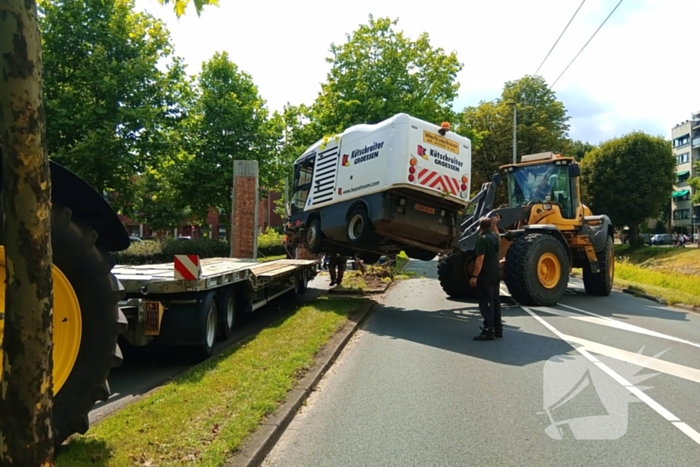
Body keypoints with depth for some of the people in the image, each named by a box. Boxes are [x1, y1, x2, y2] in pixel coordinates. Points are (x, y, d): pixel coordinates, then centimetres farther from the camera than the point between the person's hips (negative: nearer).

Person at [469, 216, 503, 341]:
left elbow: (480, 259, -23)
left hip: (485, 276, -9)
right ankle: (498, 329, 22)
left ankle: (488, 331, -7)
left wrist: (474, 276, -21)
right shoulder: (494, 237, 9)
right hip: (496, 275, 9)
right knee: (495, 301, 15)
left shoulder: (482, 239, -17)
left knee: (486, 303, -6)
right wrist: (495, 225, 36)